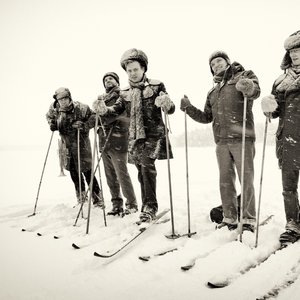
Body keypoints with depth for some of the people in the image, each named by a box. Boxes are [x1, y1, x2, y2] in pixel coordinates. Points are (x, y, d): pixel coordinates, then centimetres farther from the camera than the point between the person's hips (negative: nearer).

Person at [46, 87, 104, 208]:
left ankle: (98, 199, 3)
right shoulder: (55, 109, -4)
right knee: (73, 171, 13)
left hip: (81, 143, -5)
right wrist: (52, 124, -1)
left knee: (86, 171, -8)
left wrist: (84, 126, -26)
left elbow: (93, 118, -11)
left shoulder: (80, 108, -20)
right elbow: (49, 116, 18)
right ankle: (81, 198, 30)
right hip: (67, 145, 6)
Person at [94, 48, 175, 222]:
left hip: (153, 134, -5)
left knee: (147, 165, -21)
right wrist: (104, 110, -16)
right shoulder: (125, 93, 13)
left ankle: (150, 206, -12)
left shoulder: (156, 86, 0)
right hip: (135, 137, 5)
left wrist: (166, 103, -30)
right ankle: (148, 207, 23)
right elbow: (117, 110, 5)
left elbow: (171, 109, -6)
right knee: (142, 172, 9)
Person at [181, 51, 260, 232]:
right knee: (226, 181, 9)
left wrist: (248, 88, -39)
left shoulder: (244, 75, 5)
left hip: (242, 139, -5)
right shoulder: (213, 92, 22)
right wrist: (189, 108, 7)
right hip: (221, 142, 6)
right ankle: (230, 218, 19)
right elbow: (206, 117, 21)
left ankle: (249, 219, 7)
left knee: (246, 180, -3)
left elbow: (255, 91, -16)